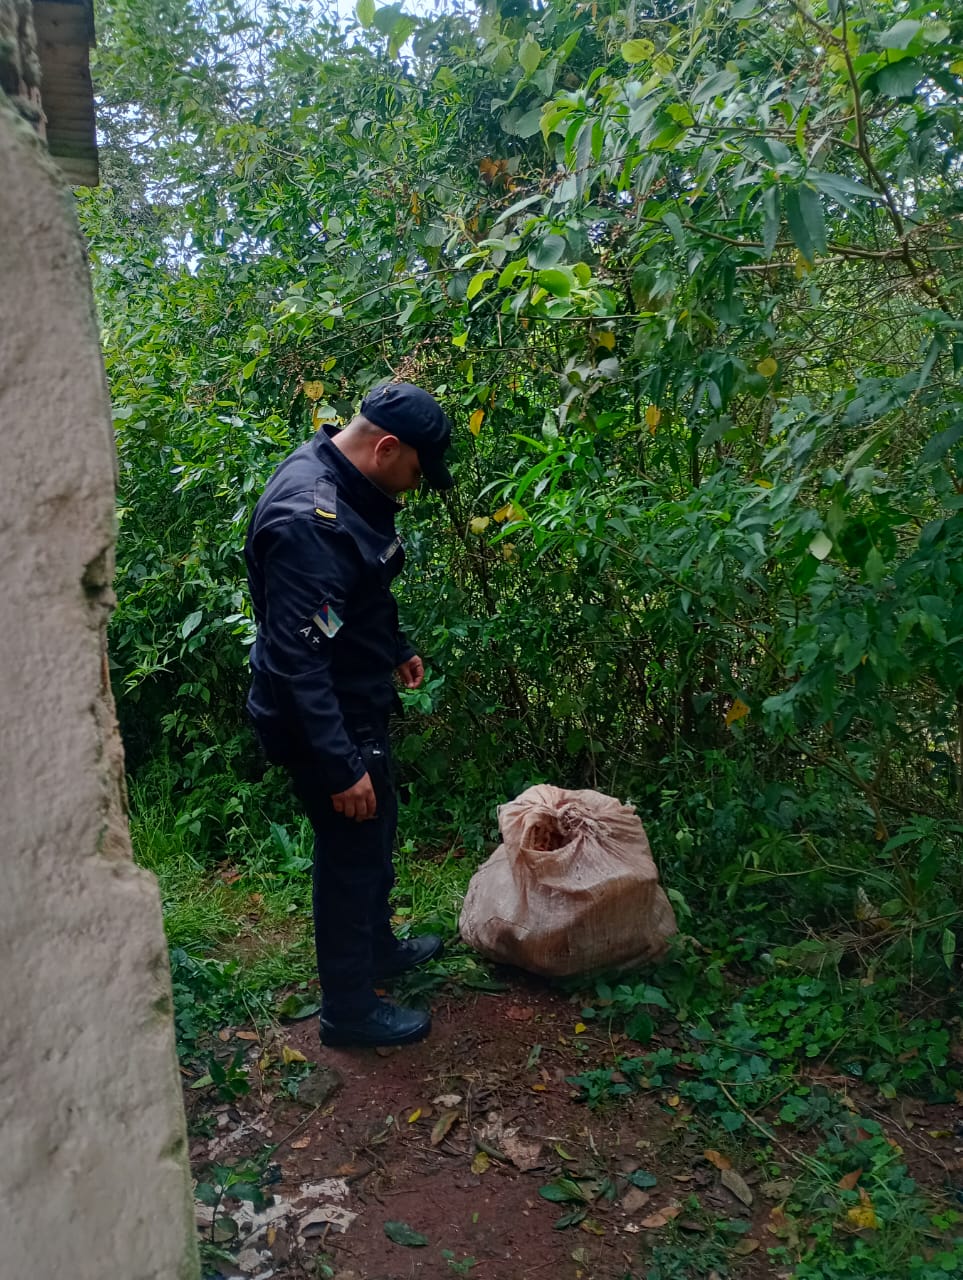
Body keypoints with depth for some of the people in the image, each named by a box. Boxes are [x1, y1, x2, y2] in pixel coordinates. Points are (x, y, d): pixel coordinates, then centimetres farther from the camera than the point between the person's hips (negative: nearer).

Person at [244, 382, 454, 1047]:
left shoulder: (348, 484, 2)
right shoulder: (309, 520, -31)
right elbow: (298, 657, -31)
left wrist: (397, 648, 27)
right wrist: (340, 765, -28)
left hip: (356, 699, 10)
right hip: (324, 718, -10)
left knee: (377, 830, 24)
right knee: (352, 849, 5)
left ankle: (376, 945, 46)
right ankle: (349, 1008, 25)